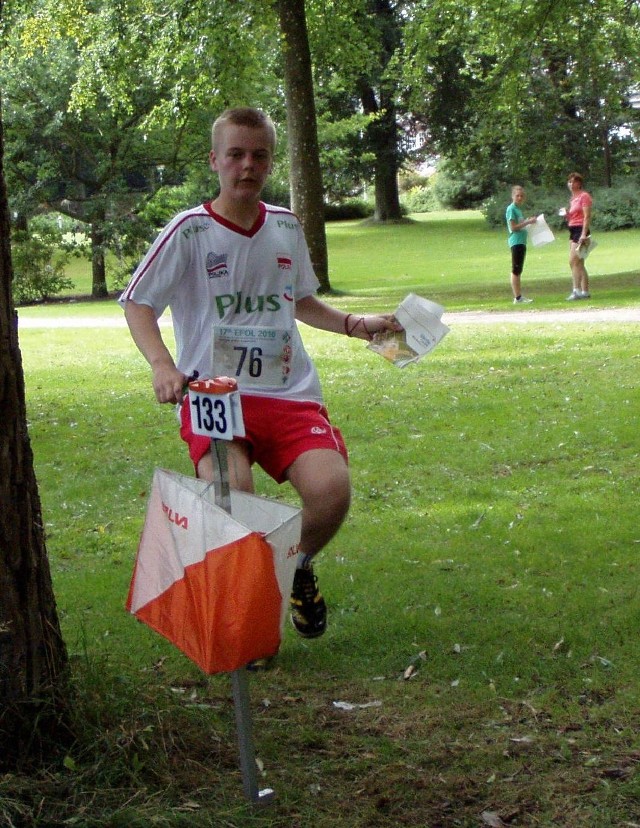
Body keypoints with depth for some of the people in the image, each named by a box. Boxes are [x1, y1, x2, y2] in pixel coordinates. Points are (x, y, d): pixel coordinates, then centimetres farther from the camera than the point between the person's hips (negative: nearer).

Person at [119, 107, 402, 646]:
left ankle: (297, 569, 14)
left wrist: (357, 325, 16)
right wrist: (163, 366, -18)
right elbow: (137, 303, -1)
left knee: (331, 489, -22)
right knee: (231, 491, -32)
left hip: (289, 392, 4)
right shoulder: (190, 231, -2)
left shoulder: (287, 227, 13)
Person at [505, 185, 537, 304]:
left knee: (518, 270, 10)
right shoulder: (511, 209, -10)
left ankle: (519, 296, 13)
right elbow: (513, 227, -16)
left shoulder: (518, 209, 17)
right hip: (516, 242, -10)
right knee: (516, 270, -8)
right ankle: (517, 297, -8)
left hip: (521, 242, 10)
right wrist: (527, 222, -15)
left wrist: (529, 221, 11)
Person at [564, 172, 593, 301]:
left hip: (580, 230, -9)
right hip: (573, 231, 9)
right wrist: (566, 214, 3)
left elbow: (587, 216, -15)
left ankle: (576, 291, -16)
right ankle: (585, 292, 10)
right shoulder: (573, 198, 18)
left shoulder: (584, 196, -8)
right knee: (579, 264, 8)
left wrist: (584, 234, -22)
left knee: (573, 261, -15)